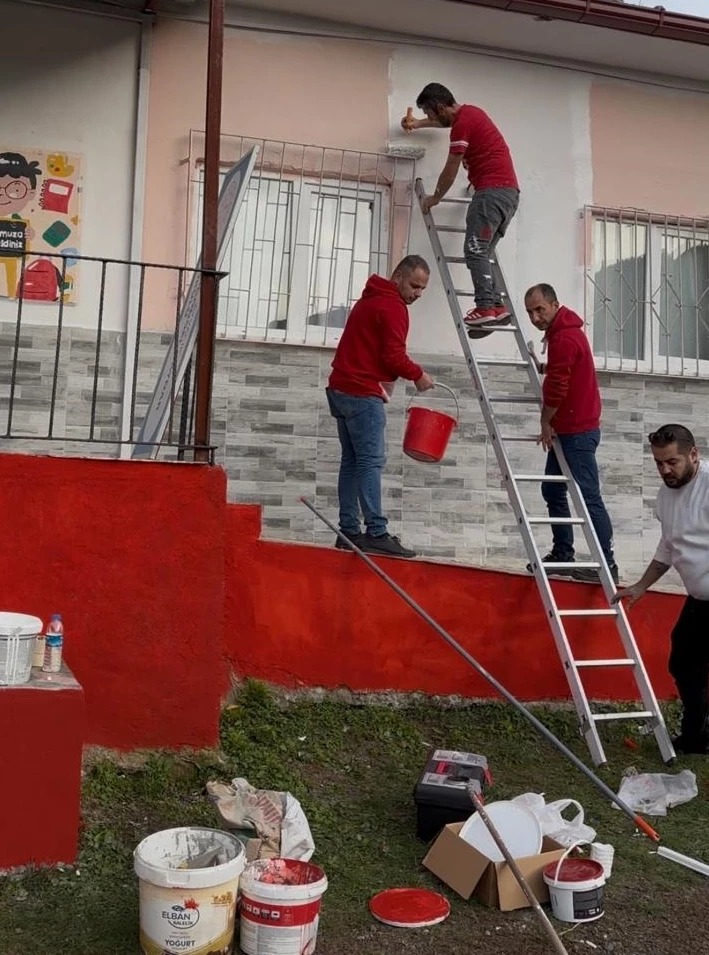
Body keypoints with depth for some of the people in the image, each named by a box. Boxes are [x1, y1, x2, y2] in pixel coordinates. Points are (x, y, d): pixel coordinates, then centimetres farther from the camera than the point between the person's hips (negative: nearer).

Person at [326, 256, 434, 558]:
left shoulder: (370, 299, 21)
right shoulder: (393, 307, -9)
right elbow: (394, 356, -17)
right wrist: (418, 375, -2)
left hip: (342, 388, 10)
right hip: (362, 394, -10)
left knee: (351, 461, 8)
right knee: (371, 462, -12)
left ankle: (349, 532, 8)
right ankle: (376, 534, -15)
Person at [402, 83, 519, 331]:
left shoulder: (462, 124, -9)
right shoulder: (470, 112, 20)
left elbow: (450, 170, -3)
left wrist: (435, 198, 11)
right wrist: (417, 124, 52)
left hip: (492, 191, -10)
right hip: (510, 191, 10)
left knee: (475, 251, -13)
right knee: (483, 253, 7)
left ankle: (485, 307, -22)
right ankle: (497, 306, -2)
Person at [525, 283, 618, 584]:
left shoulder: (563, 338, -18)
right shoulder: (563, 330, 15)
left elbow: (556, 388, -18)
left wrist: (545, 424, -5)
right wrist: (541, 366, 8)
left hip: (577, 431, -11)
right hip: (568, 429, 11)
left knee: (588, 496, -9)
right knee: (552, 491, 13)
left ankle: (607, 563, -5)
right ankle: (563, 555, 19)